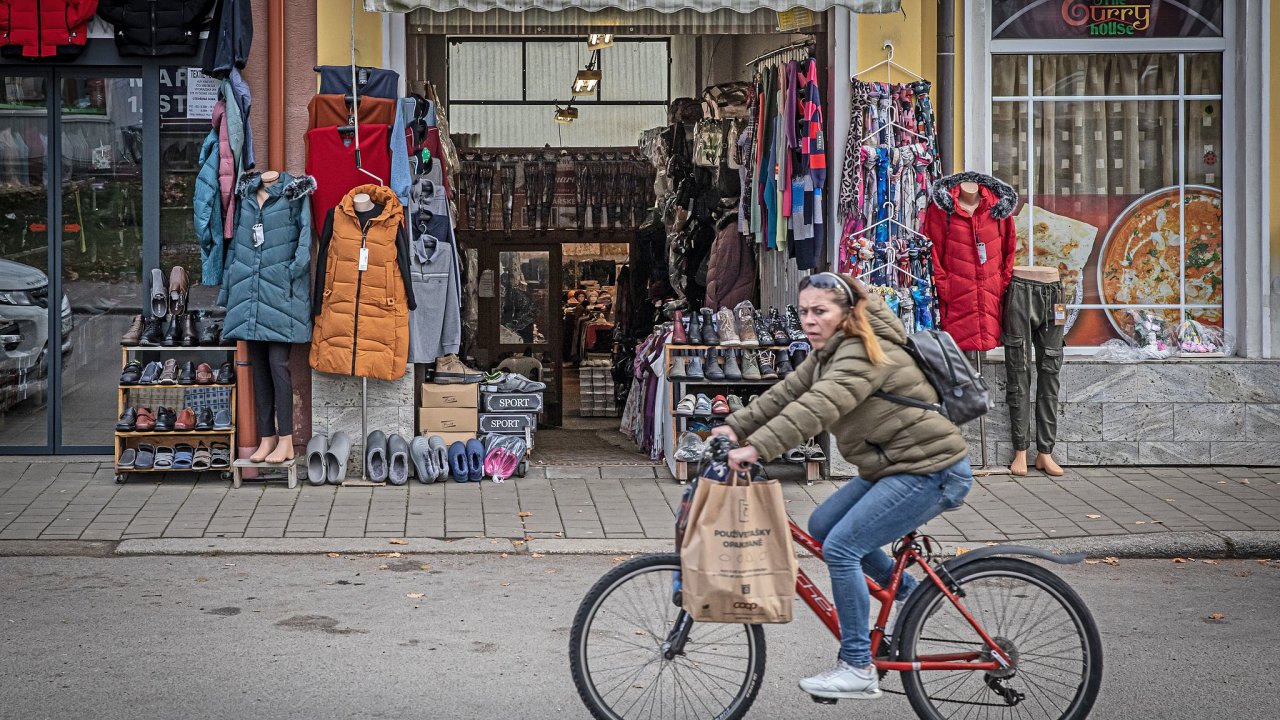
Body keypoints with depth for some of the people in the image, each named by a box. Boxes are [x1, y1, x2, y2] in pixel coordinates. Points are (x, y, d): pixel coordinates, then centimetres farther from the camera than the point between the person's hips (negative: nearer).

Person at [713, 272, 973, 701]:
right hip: (895, 466, 10)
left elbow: (816, 407, -35)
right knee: (822, 526, 11)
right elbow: (787, 393, 5)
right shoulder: (829, 353, 11)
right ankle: (906, 593, 24)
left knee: (840, 547, -15)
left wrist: (756, 449, -42)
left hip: (930, 471, -10)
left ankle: (857, 669, -7)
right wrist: (736, 429, -6)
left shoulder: (864, 355, -21)